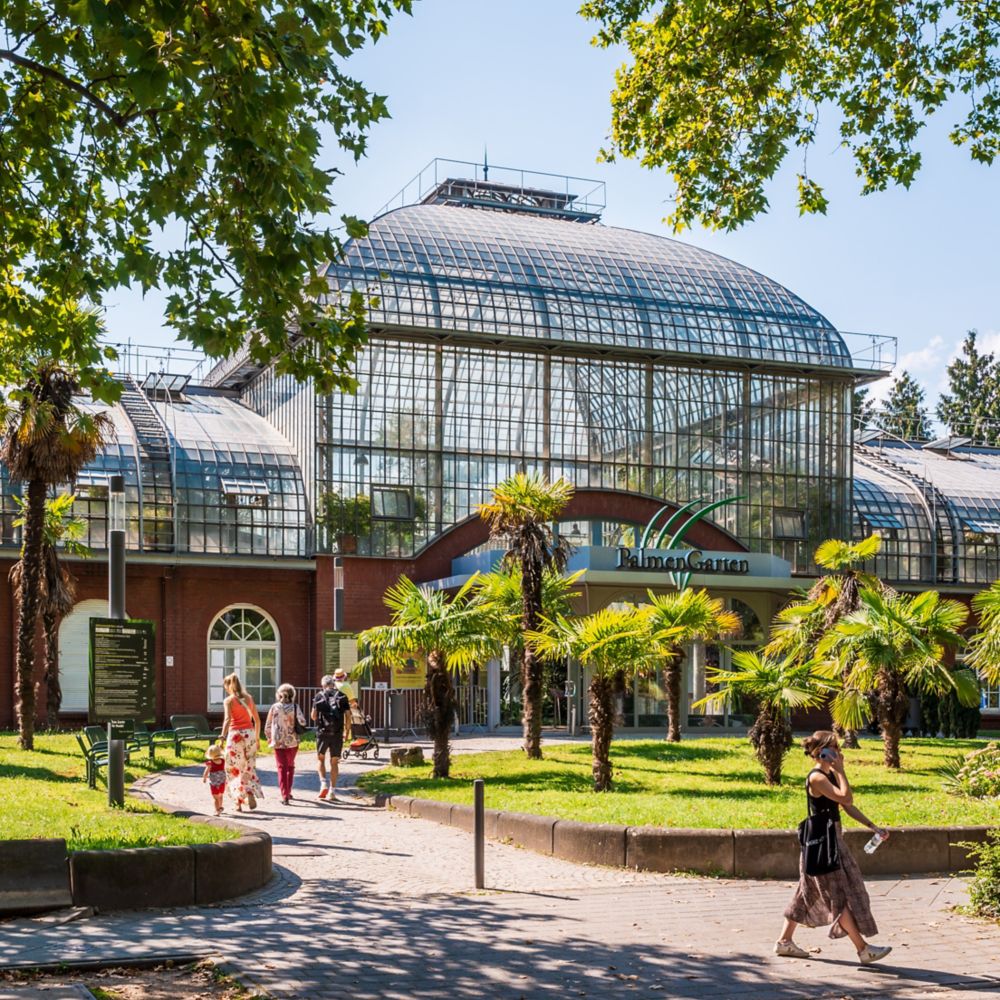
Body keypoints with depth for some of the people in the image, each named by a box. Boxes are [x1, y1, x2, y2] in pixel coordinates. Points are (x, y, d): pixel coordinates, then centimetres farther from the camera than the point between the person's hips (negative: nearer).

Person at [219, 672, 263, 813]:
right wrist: (257, 737, 22)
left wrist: (223, 735, -29)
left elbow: (228, 719, -19)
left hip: (235, 734, -4)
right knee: (249, 767, 15)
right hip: (249, 733, 4)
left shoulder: (228, 700, -3)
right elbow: (257, 719, 13)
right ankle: (251, 793, -2)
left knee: (234, 769, 4)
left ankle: (239, 802, 1)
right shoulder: (248, 698, 11)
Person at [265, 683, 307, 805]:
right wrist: (296, 727, 6)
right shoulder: (295, 707, -5)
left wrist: (269, 738, 19)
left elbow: (267, 726, 2)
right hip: (292, 741, 1)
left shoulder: (274, 707, -3)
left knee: (282, 768, 2)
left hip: (278, 742, -1)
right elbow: (302, 722, -17)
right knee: (290, 766, 20)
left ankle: (284, 796, -9)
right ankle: (288, 792, 27)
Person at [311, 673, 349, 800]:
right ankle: (332, 790, 8)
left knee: (320, 758, 16)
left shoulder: (319, 696, 1)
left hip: (323, 732, -1)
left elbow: (313, 716, -1)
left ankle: (324, 783, -3)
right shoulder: (342, 696, 4)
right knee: (334, 762, 9)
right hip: (337, 733, 1)